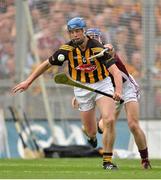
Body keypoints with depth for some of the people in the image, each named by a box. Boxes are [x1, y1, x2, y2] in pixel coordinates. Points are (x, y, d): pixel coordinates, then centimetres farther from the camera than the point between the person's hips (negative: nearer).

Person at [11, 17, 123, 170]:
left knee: (109, 120, -22)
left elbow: (115, 71, -26)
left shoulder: (98, 48, -19)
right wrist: (28, 81, 0)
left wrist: (118, 91, -44)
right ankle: (92, 135, 45)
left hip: (102, 84, -2)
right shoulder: (67, 49, -12)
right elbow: (47, 64, 2)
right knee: (91, 131, 3)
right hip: (82, 89, 2)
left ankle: (107, 160, -7)